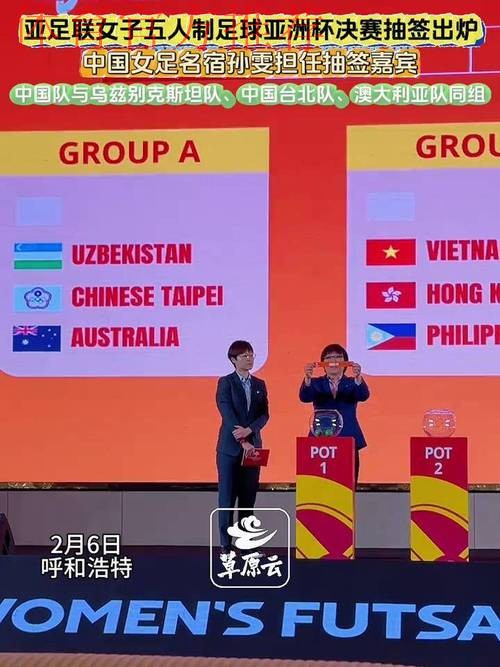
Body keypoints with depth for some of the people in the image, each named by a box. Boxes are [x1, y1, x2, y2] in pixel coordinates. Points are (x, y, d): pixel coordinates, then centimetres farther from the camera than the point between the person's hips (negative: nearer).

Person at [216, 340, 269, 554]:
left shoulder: (259, 384, 13)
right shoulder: (225, 382, -1)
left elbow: (264, 414, 5)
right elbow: (227, 413, -11)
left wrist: (249, 430, -14)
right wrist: (242, 441, -19)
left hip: (253, 445, 4)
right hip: (230, 447, -4)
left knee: (248, 495, 5)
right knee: (227, 496, -2)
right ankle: (226, 544, 1)